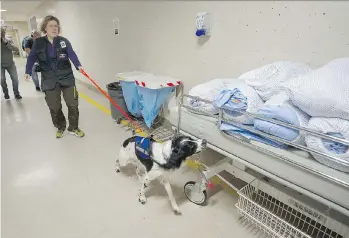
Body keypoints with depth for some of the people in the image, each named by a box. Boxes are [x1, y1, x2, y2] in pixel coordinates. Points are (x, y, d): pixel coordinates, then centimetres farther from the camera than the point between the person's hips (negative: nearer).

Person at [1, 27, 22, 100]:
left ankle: (16, 93, 7)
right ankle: (6, 93, 13)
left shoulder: (9, 41, 1)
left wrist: (6, 42, -26)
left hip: (10, 64, 1)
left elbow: (16, 49, -15)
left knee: (15, 78, -6)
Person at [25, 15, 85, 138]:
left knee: (73, 104, 1)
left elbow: (72, 54, -12)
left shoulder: (64, 41, -1)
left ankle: (73, 128, 19)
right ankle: (60, 127, 28)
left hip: (67, 78, 0)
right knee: (54, 107, 6)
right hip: (50, 81, 1)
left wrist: (78, 65, -29)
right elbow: (31, 58, 9)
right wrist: (28, 72, 2)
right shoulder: (38, 42, 2)